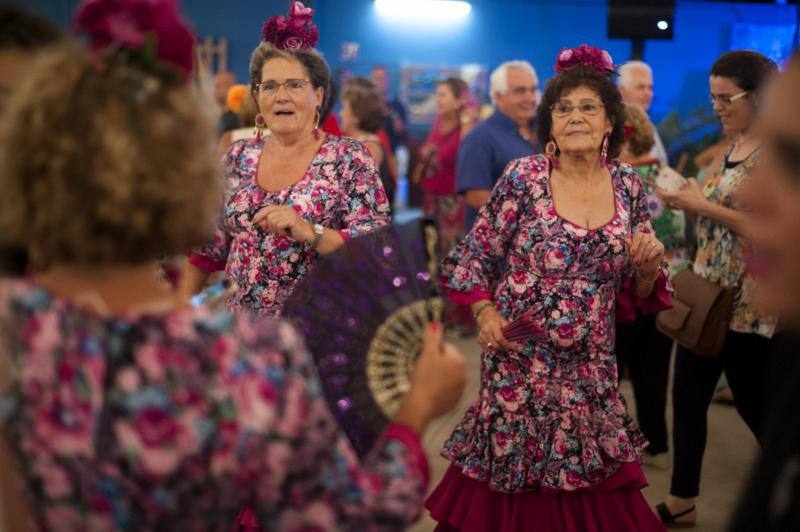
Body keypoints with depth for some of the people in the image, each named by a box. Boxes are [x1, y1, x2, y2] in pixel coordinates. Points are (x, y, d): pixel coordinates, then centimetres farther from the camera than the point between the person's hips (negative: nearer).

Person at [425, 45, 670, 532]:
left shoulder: (628, 186, 3)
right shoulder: (523, 177, -5)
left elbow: (638, 291, 10)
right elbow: (475, 255, 1)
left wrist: (648, 267, -11)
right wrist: (485, 312, -13)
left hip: (591, 364, 3)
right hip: (520, 357, -2)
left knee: (590, 485, 9)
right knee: (515, 467, 6)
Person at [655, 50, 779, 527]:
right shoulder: (734, 147, 11)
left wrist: (705, 206, -22)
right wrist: (691, 203, 2)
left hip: (748, 305, -9)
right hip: (705, 294, 9)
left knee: (757, 408, 4)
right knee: (687, 397, 14)